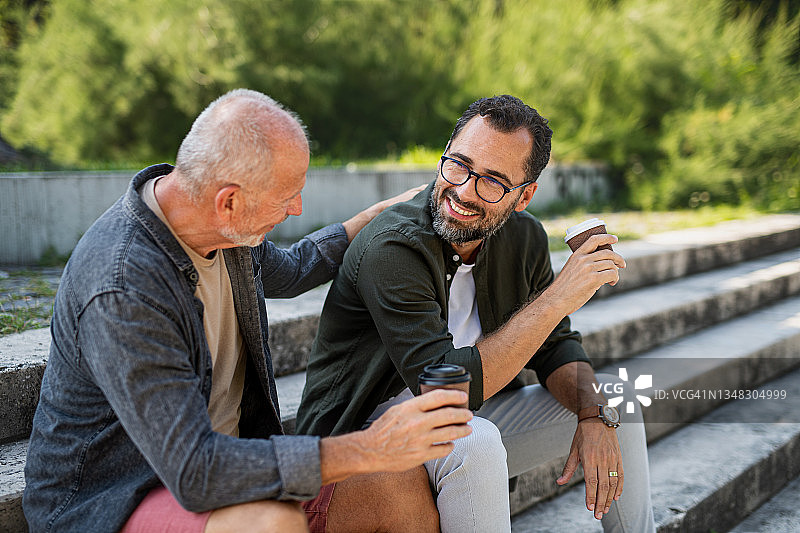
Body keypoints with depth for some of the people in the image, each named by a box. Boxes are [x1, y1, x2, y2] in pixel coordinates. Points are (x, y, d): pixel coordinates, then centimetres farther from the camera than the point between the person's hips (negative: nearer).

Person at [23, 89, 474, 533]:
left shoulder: (224, 226, -3)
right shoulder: (121, 291, -30)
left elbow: (288, 271, 22)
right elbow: (194, 473, -34)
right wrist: (369, 449, -35)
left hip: (218, 455, 8)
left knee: (403, 480, -7)